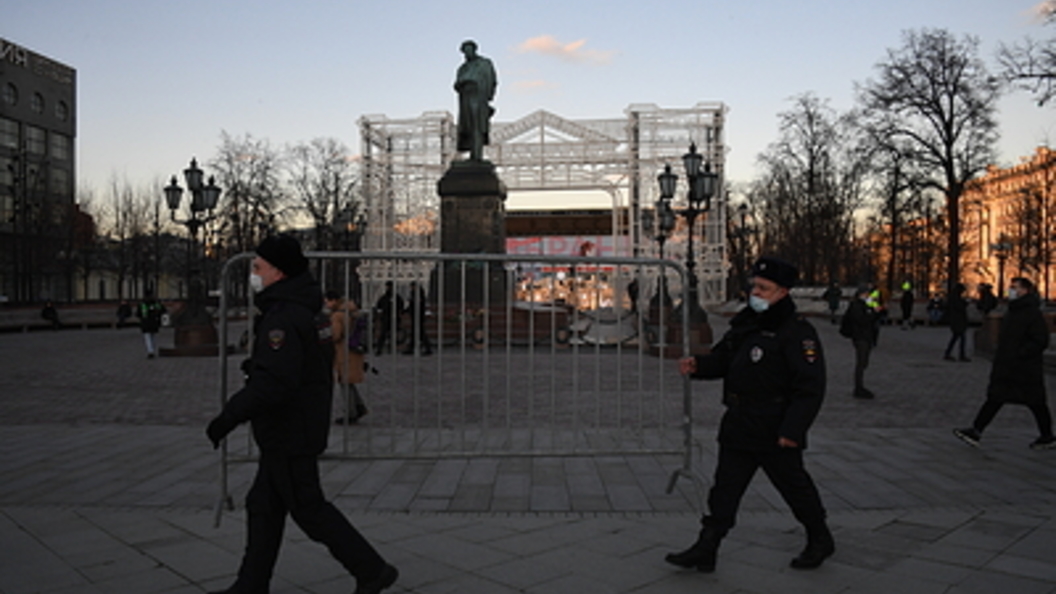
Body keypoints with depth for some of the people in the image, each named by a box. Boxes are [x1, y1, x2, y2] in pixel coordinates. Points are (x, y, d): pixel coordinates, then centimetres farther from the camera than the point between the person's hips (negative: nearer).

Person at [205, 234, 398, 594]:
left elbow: (274, 383, -30)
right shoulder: (295, 309, 11)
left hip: (291, 436, -10)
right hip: (284, 433, 10)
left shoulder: (284, 318, -22)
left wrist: (228, 418, -24)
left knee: (308, 508, 0)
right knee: (263, 507, 16)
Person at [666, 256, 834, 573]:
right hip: (738, 426, 8)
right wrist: (698, 365, -5)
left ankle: (820, 540, 35)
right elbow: (723, 359, 16)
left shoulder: (797, 333, -15)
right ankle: (706, 550, 13)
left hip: (775, 432, -7)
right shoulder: (745, 323, 10)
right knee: (725, 488, 8)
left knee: (795, 487, 11)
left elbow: (811, 387, -19)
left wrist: (793, 429, -22)